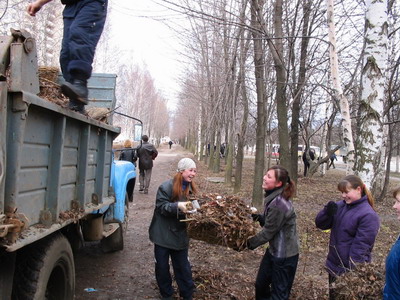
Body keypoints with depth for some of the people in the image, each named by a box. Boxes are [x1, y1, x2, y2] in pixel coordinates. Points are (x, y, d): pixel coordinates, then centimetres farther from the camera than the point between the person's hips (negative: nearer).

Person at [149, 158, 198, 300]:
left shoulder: (191, 188, 3)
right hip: (163, 234, -4)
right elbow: (161, 207, -20)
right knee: (162, 266, 9)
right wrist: (178, 206, -33)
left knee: (183, 267, 11)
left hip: (180, 234, 4)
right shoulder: (166, 187, -16)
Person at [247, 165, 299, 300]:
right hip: (274, 250, 9)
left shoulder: (279, 204, -29)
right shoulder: (273, 197, 1)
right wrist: (258, 217, -5)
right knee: (261, 284, 23)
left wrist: (248, 243, -10)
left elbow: (268, 232, -21)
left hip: (285, 254, -9)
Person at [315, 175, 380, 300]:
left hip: (350, 269, -6)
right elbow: (320, 224, 1)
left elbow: (360, 248, -21)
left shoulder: (368, 215, -20)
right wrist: (327, 211, -18)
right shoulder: (340, 205, 0)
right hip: (332, 265, 6)